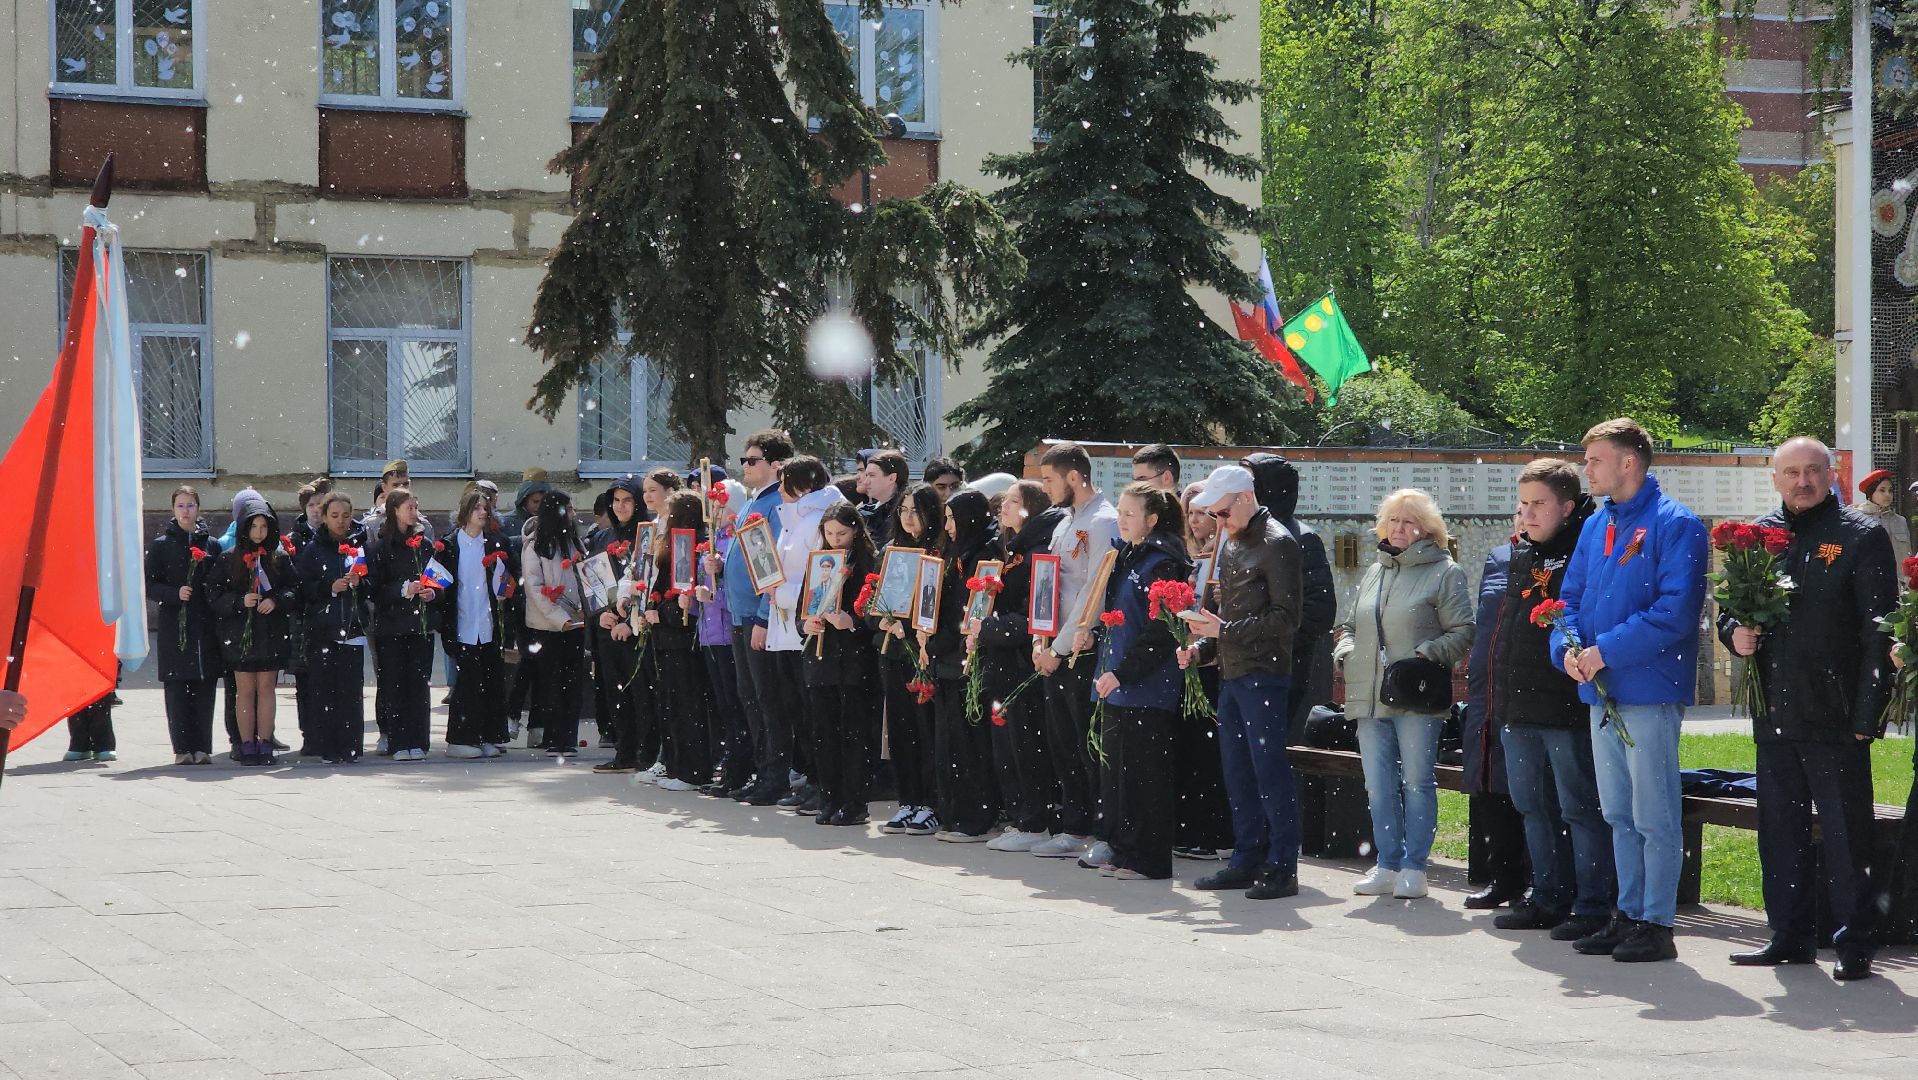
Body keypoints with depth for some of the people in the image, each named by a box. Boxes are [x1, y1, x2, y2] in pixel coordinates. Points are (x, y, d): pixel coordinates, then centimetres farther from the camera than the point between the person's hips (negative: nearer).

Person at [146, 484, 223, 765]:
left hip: (205, 626, 2)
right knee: (177, 687, -5)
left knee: (205, 687, -1)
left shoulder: (211, 545, 12)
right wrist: (175, 593, -13)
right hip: (174, 626, -2)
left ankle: (202, 747, 3)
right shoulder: (160, 545, 7)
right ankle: (183, 748, -1)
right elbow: (149, 586, 3)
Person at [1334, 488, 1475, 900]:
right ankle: (1387, 866, 14)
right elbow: (1351, 626, 27)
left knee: (1417, 783, -2)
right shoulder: (1373, 573, 20)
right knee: (1379, 786, 7)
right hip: (1370, 696, 6)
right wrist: (1345, 652, 7)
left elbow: (1463, 632, -6)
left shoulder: (1444, 572, 0)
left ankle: (1414, 867, 4)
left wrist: (1428, 654, -18)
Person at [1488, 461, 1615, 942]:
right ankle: (1549, 899, 25)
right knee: (1534, 807, 15)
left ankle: (1593, 906, 4)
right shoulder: (1522, 553, 15)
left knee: (1579, 808, -2)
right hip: (1518, 706, 8)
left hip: (1566, 707, -8)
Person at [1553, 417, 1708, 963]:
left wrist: (1607, 651, -19)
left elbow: (1675, 610, -19)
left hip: (1649, 691, -8)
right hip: (1602, 692, 8)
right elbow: (1572, 596, 16)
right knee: (1618, 814, 14)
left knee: (1654, 816, -3)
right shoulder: (1596, 526, 15)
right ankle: (1628, 913, 22)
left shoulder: (1674, 525, -10)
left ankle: (1657, 923, 3)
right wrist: (1569, 647, -5)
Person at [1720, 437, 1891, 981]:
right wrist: (1734, 632, -2)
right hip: (1774, 712, 5)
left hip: (1835, 715, -5)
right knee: (1779, 829, 11)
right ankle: (1791, 935, 22)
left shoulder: (1863, 536, -3)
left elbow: (1879, 631, -6)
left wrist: (1866, 712, -12)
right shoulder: (1756, 536, 12)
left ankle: (1854, 942, 7)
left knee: (1845, 832, -1)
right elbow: (1728, 608, 23)